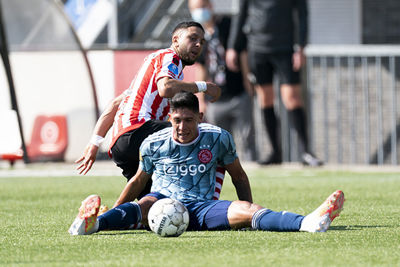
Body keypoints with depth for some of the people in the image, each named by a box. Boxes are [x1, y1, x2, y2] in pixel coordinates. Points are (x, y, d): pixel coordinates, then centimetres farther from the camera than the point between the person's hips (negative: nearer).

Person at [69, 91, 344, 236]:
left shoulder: (218, 138, 4)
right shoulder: (154, 144, 4)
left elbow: (239, 176, 14)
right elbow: (139, 181, 19)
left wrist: (249, 213, 6)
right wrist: (114, 212, 16)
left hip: (202, 208, 1)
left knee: (244, 209, -27)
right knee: (145, 205, -38)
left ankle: (308, 222, -50)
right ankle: (94, 222, -69)